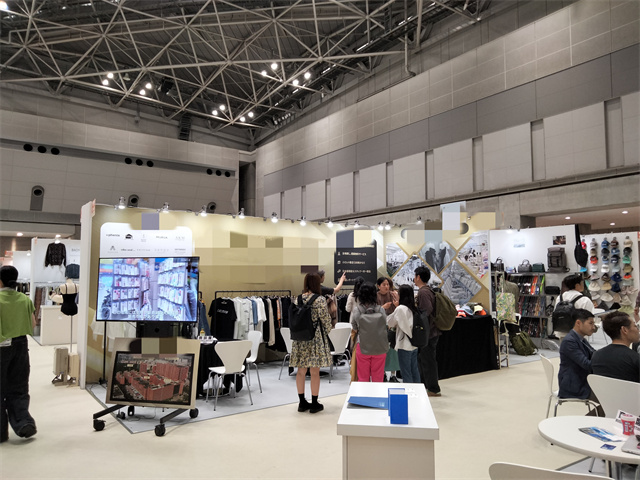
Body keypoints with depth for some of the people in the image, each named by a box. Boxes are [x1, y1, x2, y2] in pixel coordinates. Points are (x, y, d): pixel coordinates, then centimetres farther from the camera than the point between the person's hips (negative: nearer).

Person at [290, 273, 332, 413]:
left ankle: (302, 402, 21)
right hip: (315, 338, -5)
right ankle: (314, 404, 12)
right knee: (314, 371, 3)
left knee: (301, 371, 11)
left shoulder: (297, 299, 3)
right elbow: (325, 320, -7)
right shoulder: (320, 300, -11)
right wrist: (327, 331, 12)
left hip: (299, 339, 5)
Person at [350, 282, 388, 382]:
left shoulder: (356, 311, -11)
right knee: (378, 378, 13)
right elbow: (385, 325, 3)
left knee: (363, 378, 11)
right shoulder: (381, 310, -10)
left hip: (362, 348, -1)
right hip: (380, 348, 1)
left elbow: (355, 328, 3)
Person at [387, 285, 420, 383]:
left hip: (404, 346, -7)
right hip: (414, 345, 7)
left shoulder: (400, 308, -15)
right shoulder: (413, 309, 5)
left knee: (406, 374, 1)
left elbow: (389, 322, -3)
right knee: (414, 372, 15)